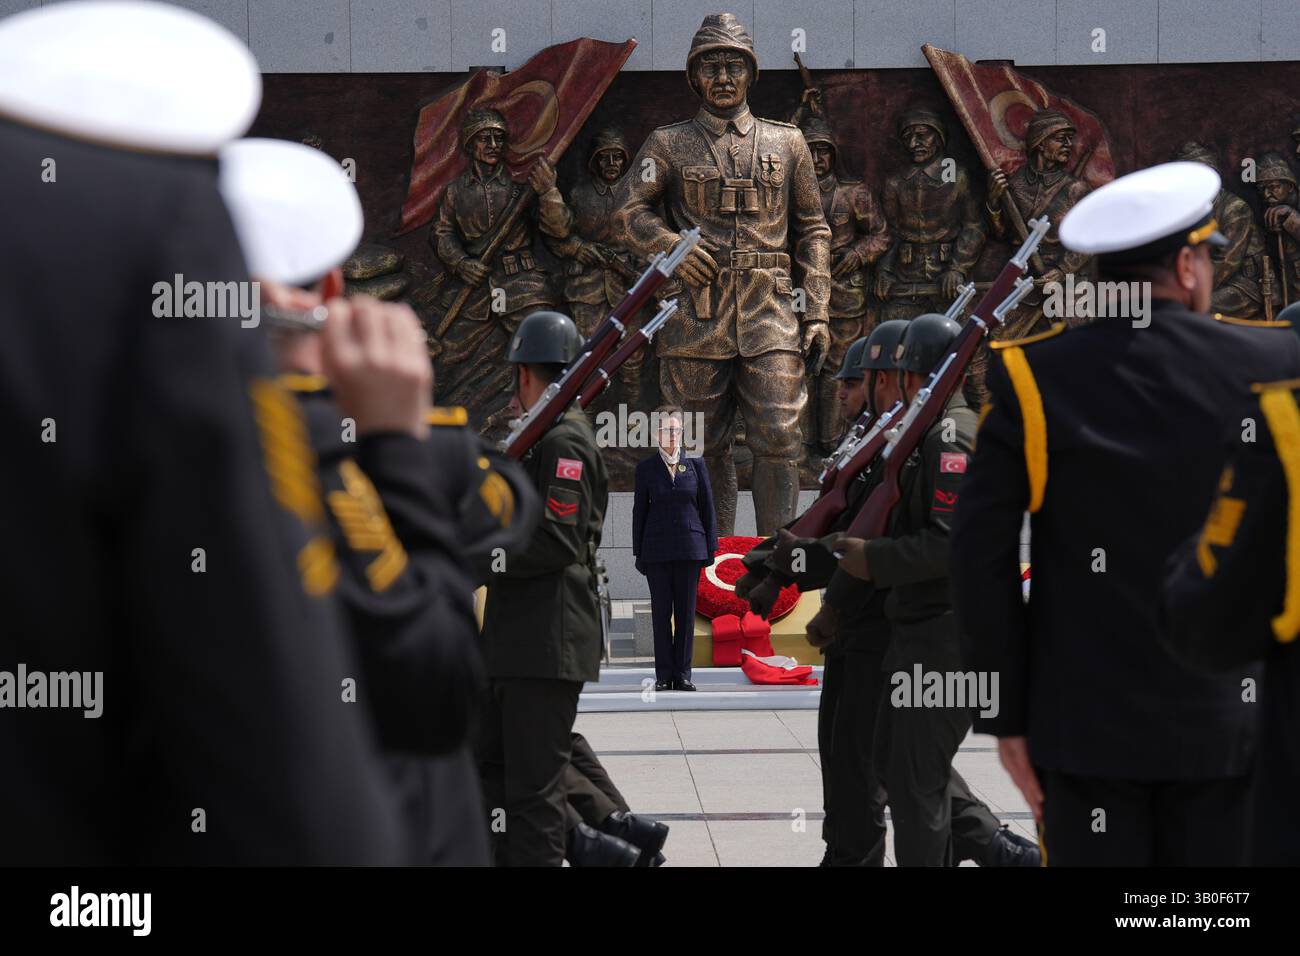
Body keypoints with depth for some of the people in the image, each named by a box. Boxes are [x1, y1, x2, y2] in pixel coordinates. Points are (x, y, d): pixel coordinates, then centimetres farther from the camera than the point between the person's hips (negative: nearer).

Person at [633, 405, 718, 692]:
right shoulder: (646, 467, 5)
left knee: (686, 611, 2)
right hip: (657, 548, -1)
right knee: (661, 612, 1)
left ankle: (683, 674, 6)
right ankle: (663, 674, 5)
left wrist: (710, 547, 2)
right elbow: (639, 510, 6)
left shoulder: (695, 466, 6)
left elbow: (707, 507, 8)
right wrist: (638, 553, 2)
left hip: (690, 547, 1)